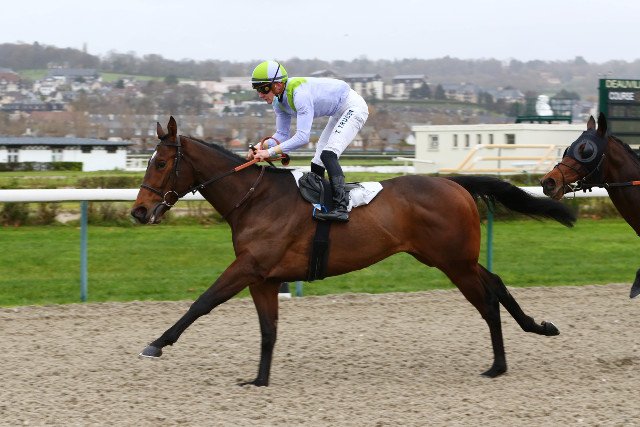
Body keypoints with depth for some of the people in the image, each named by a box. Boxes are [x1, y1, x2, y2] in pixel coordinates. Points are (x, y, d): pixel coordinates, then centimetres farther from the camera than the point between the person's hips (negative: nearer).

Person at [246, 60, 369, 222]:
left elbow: (302, 137, -38)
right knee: (317, 161, 9)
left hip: (353, 107, -10)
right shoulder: (278, 101, -5)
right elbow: (282, 135, 2)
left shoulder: (300, 94, -34)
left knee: (328, 154, -25)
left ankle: (340, 207, -33)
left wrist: (271, 152, -37)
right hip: (339, 114, 10)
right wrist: (262, 146, -16)